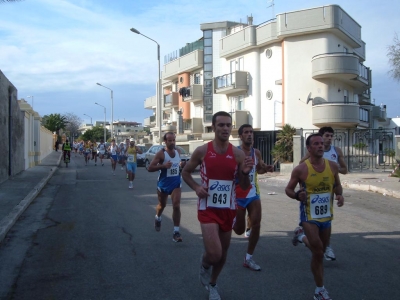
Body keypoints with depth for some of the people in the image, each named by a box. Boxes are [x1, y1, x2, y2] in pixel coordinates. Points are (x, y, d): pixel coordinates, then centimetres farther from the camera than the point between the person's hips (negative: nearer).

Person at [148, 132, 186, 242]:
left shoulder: (178, 152, 1)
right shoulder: (161, 153, -15)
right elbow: (150, 168, -20)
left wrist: (182, 165, -4)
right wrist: (163, 165, -34)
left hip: (176, 183, 2)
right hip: (163, 184, -2)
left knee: (176, 206, -12)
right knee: (162, 205, 19)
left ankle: (176, 232, -8)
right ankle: (157, 218, 53)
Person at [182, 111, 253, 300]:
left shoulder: (238, 154, -3)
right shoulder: (202, 151, -7)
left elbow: (244, 187, 2)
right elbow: (185, 172, 7)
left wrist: (245, 173, -19)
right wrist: (196, 187, -11)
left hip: (228, 209, 3)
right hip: (208, 208, -3)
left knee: (223, 253, 15)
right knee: (214, 254, -17)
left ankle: (212, 284, 42)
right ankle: (204, 265, 21)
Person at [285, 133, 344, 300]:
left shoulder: (333, 166, -2)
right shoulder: (301, 169, -13)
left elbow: (337, 185, 13)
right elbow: (288, 189, -4)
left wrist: (340, 195, -8)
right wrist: (297, 196, -24)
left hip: (326, 215, 5)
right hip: (309, 215, -5)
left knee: (320, 251, 15)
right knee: (318, 251, -11)